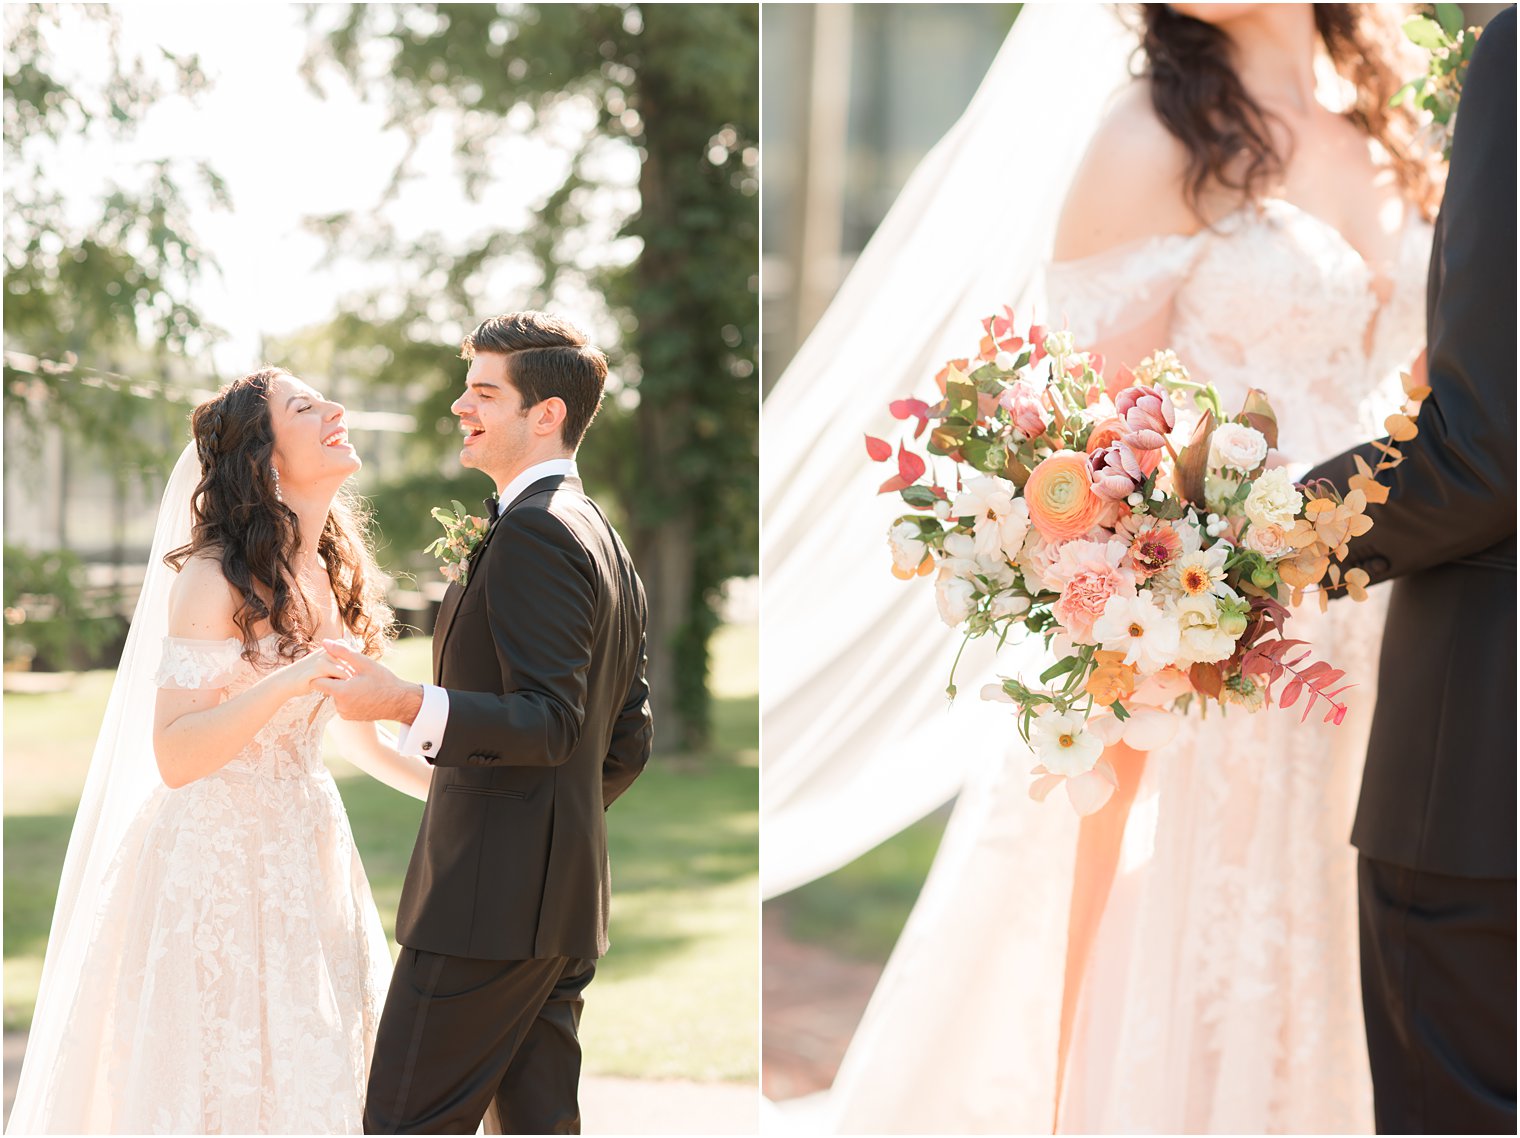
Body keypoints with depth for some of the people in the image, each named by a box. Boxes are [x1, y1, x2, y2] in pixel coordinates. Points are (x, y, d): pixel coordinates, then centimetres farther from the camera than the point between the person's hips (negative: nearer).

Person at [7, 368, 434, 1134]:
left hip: (306, 863, 7)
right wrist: (284, 683, -31)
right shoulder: (213, 581, -13)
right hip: (217, 863, -7)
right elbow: (174, 756, -20)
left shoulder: (336, 576, 9)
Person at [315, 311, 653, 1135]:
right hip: (568, 900, 10)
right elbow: (627, 742, 20)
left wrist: (409, 706, -31)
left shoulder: (533, 529, -14)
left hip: (490, 896, -10)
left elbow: (550, 722, -22)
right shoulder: (605, 540, 17)